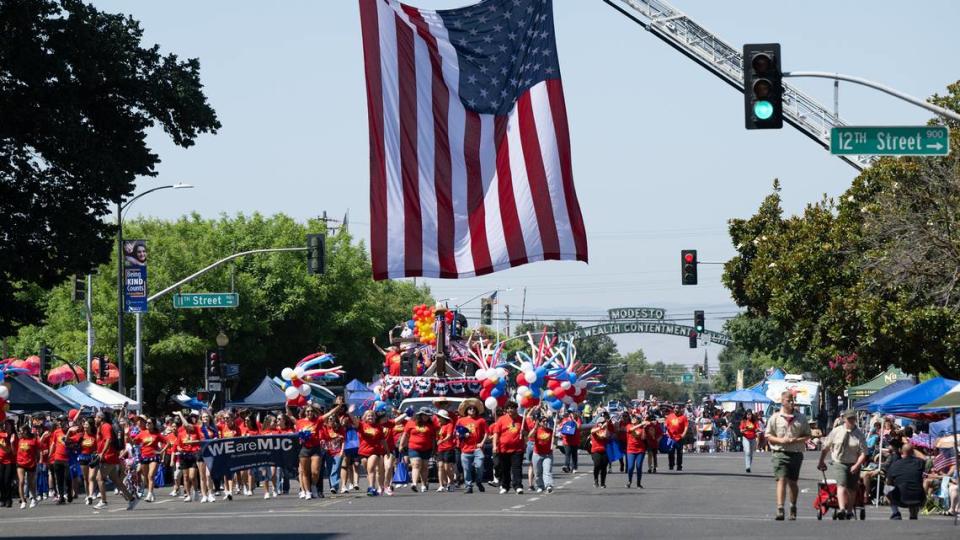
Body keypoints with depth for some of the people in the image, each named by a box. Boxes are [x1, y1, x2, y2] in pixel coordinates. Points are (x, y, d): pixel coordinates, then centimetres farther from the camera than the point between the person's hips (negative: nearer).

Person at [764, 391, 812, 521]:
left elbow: (807, 436, 9)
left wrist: (796, 440, -10)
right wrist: (780, 440, -12)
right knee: (781, 480, -14)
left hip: (796, 453, 2)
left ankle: (793, 509, 25)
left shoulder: (801, 418, 8)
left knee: (793, 482, 11)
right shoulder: (775, 417, 4)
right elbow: (768, 435, 5)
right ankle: (780, 509, -21)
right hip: (780, 453, -2)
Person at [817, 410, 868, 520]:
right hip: (839, 463, -1)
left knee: (852, 489, 8)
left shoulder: (859, 435, -4)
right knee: (841, 485, -21)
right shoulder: (836, 432, 0)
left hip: (854, 465, 1)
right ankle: (842, 510, -36)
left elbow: (863, 453, -7)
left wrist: (856, 466, -20)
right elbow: (825, 447, 11)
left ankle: (849, 511, 26)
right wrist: (821, 461, 15)